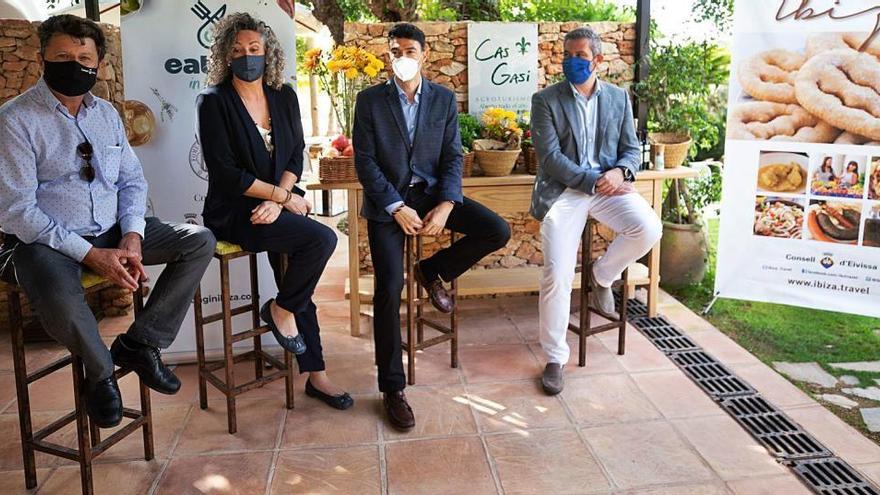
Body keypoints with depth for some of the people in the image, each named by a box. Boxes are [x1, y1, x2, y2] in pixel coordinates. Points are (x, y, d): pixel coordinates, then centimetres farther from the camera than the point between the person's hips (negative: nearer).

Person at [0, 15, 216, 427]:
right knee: (60, 300, -39)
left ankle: (140, 344, -2)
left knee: (200, 241, -9)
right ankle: (100, 371, -3)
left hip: (111, 231, 6)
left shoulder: (106, 113, 11)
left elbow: (132, 180, 11)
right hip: (45, 240, -6)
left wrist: (131, 237, -9)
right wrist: (90, 255, -21)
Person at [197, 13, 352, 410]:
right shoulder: (215, 102, -7)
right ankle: (281, 311, -1)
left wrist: (276, 201, -11)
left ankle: (315, 375, 11)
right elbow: (225, 172, -14)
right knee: (321, 238, -24)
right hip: (235, 212, -5)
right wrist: (284, 196, -15)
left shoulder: (284, 97, 8)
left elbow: (296, 156, 6)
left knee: (299, 285, 0)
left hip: (278, 206, 5)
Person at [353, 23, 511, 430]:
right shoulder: (369, 100, 1)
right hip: (387, 200, -3)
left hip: (433, 192, 3)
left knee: (497, 231, -18)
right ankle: (392, 388, -5)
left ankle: (433, 270, 10)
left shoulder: (444, 99, 7)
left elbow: (453, 157, 3)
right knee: (389, 286, -18)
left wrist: (446, 205, -14)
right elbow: (365, 162, -5)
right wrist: (397, 207, -17)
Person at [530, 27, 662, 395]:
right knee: (557, 276, -16)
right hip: (563, 190, -3)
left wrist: (619, 172, -13)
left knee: (649, 229, -26)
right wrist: (594, 181, -17)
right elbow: (550, 158, -9)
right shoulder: (545, 100, 0)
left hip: (608, 184, 3)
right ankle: (555, 358, 2)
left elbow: (631, 148, 11)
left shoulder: (619, 98, 12)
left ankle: (601, 275, 6)